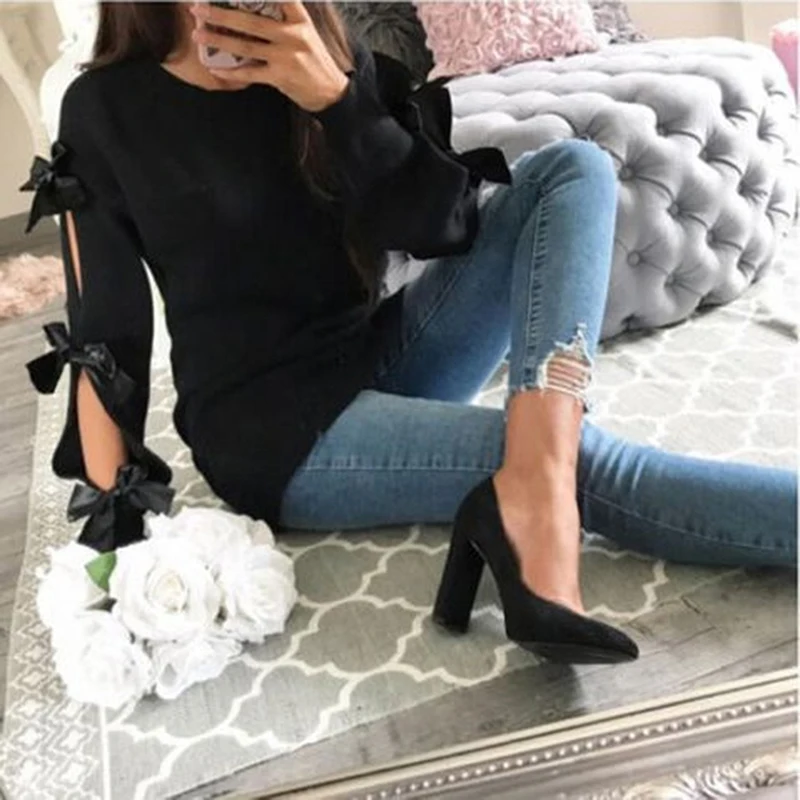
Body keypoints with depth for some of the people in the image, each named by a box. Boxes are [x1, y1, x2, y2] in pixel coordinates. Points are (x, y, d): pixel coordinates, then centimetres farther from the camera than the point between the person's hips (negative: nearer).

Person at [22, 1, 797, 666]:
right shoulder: (106, 111, -2)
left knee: (573, 168, -13)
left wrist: (334, 98, -18)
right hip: (273, 427, -5)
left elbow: (444, 228, -5)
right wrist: (112, 524, -11)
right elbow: (104, 334, -4)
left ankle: (533, 498, -34)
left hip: (381, 360, 6)